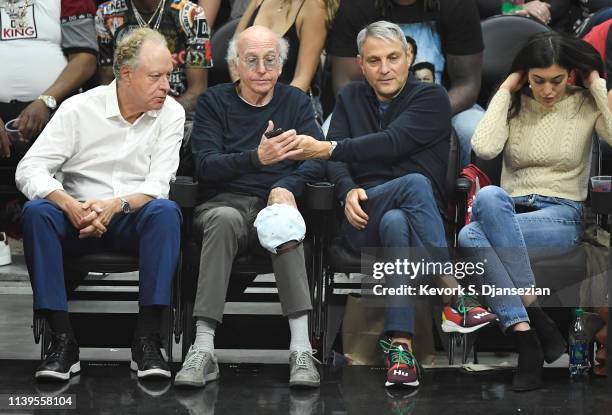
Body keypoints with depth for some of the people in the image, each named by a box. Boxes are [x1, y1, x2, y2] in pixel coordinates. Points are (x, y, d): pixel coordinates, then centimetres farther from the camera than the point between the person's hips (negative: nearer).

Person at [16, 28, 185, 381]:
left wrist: (117, 204, -29)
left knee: (166, 211, -33)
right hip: (77, 219, 0)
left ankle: (147, 341, -33)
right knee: (37, 211, -31)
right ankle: (63, 340, -30)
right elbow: (29, 169, -10)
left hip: (134, 220, 0)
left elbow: (158, 184, -8)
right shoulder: (79, 108, -3)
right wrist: (70, 206, -29)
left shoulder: (171, 114, 0)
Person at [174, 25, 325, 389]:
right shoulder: (214, 102, 8)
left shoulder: (296, 101, 14)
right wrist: (257, 158, -25)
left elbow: (318, 159, 2)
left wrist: (287, 185, -20)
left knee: (285, 225, -36)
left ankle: (301, 349, -43)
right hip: (225, 202, -1)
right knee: (224, 219, -38)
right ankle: (203, 349, -43)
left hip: (276, 201, 1)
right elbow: (206, 164, -7)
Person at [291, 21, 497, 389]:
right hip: (363, 219, 1)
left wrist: (329, 148, -21)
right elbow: (337, 161, 6)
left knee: (396, 224, -40)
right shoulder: (350, 98, 18)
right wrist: (349, 191, -17)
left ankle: (400, 345, -49)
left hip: (418, 216, -1)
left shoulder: (432, 98, 3)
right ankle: (455, 300, -42)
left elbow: (393, 142, -14)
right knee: (415, 183, -34)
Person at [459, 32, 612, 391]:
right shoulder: (514, 105, 10)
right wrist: (506, 89, -2)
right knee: (489, 196, -37)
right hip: (509, 213, 3)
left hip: (563, 217, -3)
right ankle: (534, 318, -37)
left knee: (472, 235, -33)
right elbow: (484, 148, -10)